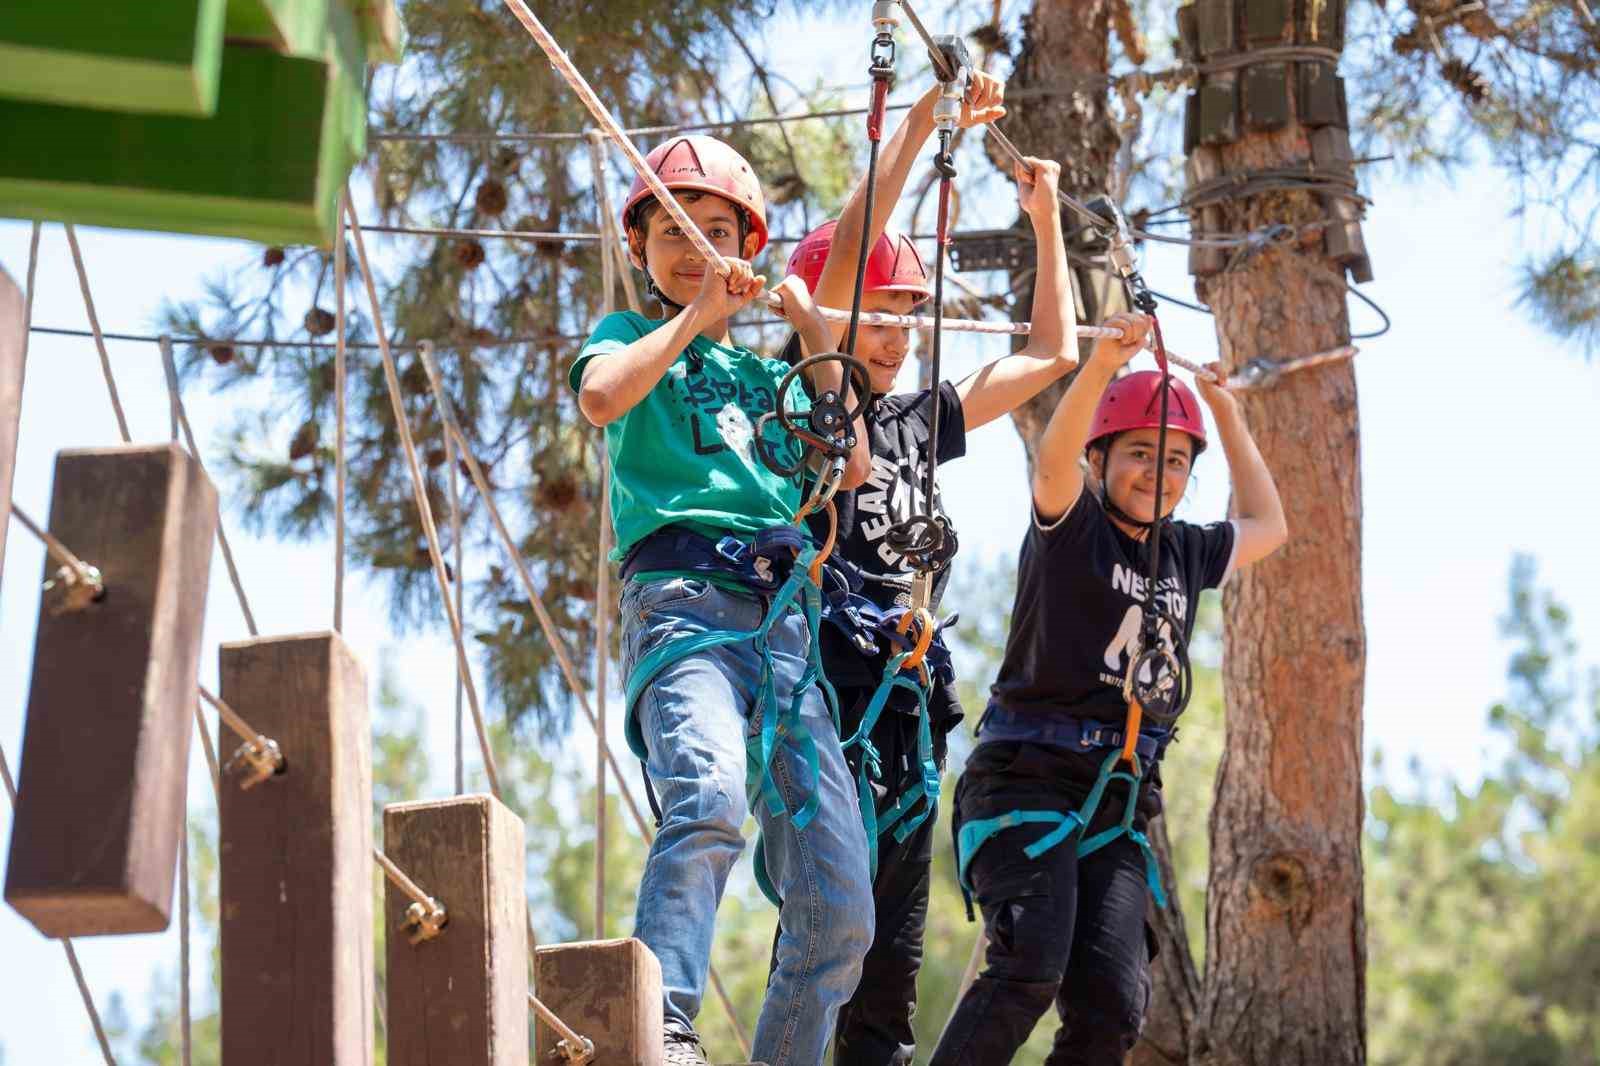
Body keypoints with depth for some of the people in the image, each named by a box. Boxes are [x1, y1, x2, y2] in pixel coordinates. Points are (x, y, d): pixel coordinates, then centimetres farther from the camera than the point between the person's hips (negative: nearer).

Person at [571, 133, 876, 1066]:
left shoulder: (764, 372, 30)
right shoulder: (632, 335, 18)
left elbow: (851, 466, 14)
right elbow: (601, 396, -7)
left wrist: (817, 334, 15)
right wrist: (696, 314, -1)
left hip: (786, 621, 5)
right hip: (684, 597, -5)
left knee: (840, 911, -3)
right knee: (709, 800, -36)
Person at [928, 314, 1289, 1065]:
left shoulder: (1186, 553, 18)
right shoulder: (1071, 528, 1)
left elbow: (1267, 526, 37)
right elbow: (1053, 459, -21)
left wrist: (1226, 410, 32)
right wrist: (1104, 363, -36)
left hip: (1120, 803, 6)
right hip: (1027, 779, -6)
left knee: (1112, 1002, -11)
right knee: (1030, 970, -25)